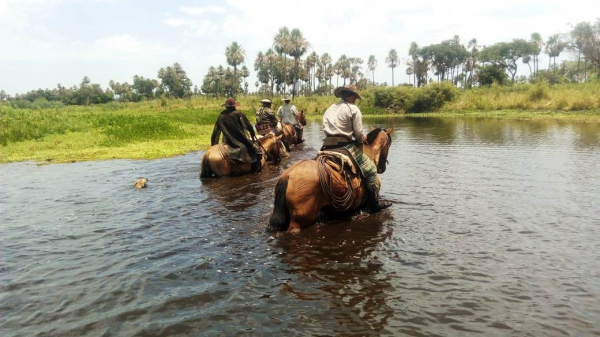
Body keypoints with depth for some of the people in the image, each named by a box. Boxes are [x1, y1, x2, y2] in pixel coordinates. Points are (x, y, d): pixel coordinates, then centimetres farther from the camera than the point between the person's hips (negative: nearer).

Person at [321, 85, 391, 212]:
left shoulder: (331, 108, 19)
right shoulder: (353, 109, -2)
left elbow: (326, 128, 14)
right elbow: (358, 134, -6)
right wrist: (363, 138, 17)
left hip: (327, 146, 7)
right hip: (344, 147, -7)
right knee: (370, 169, 5)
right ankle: (374, 204, 5)